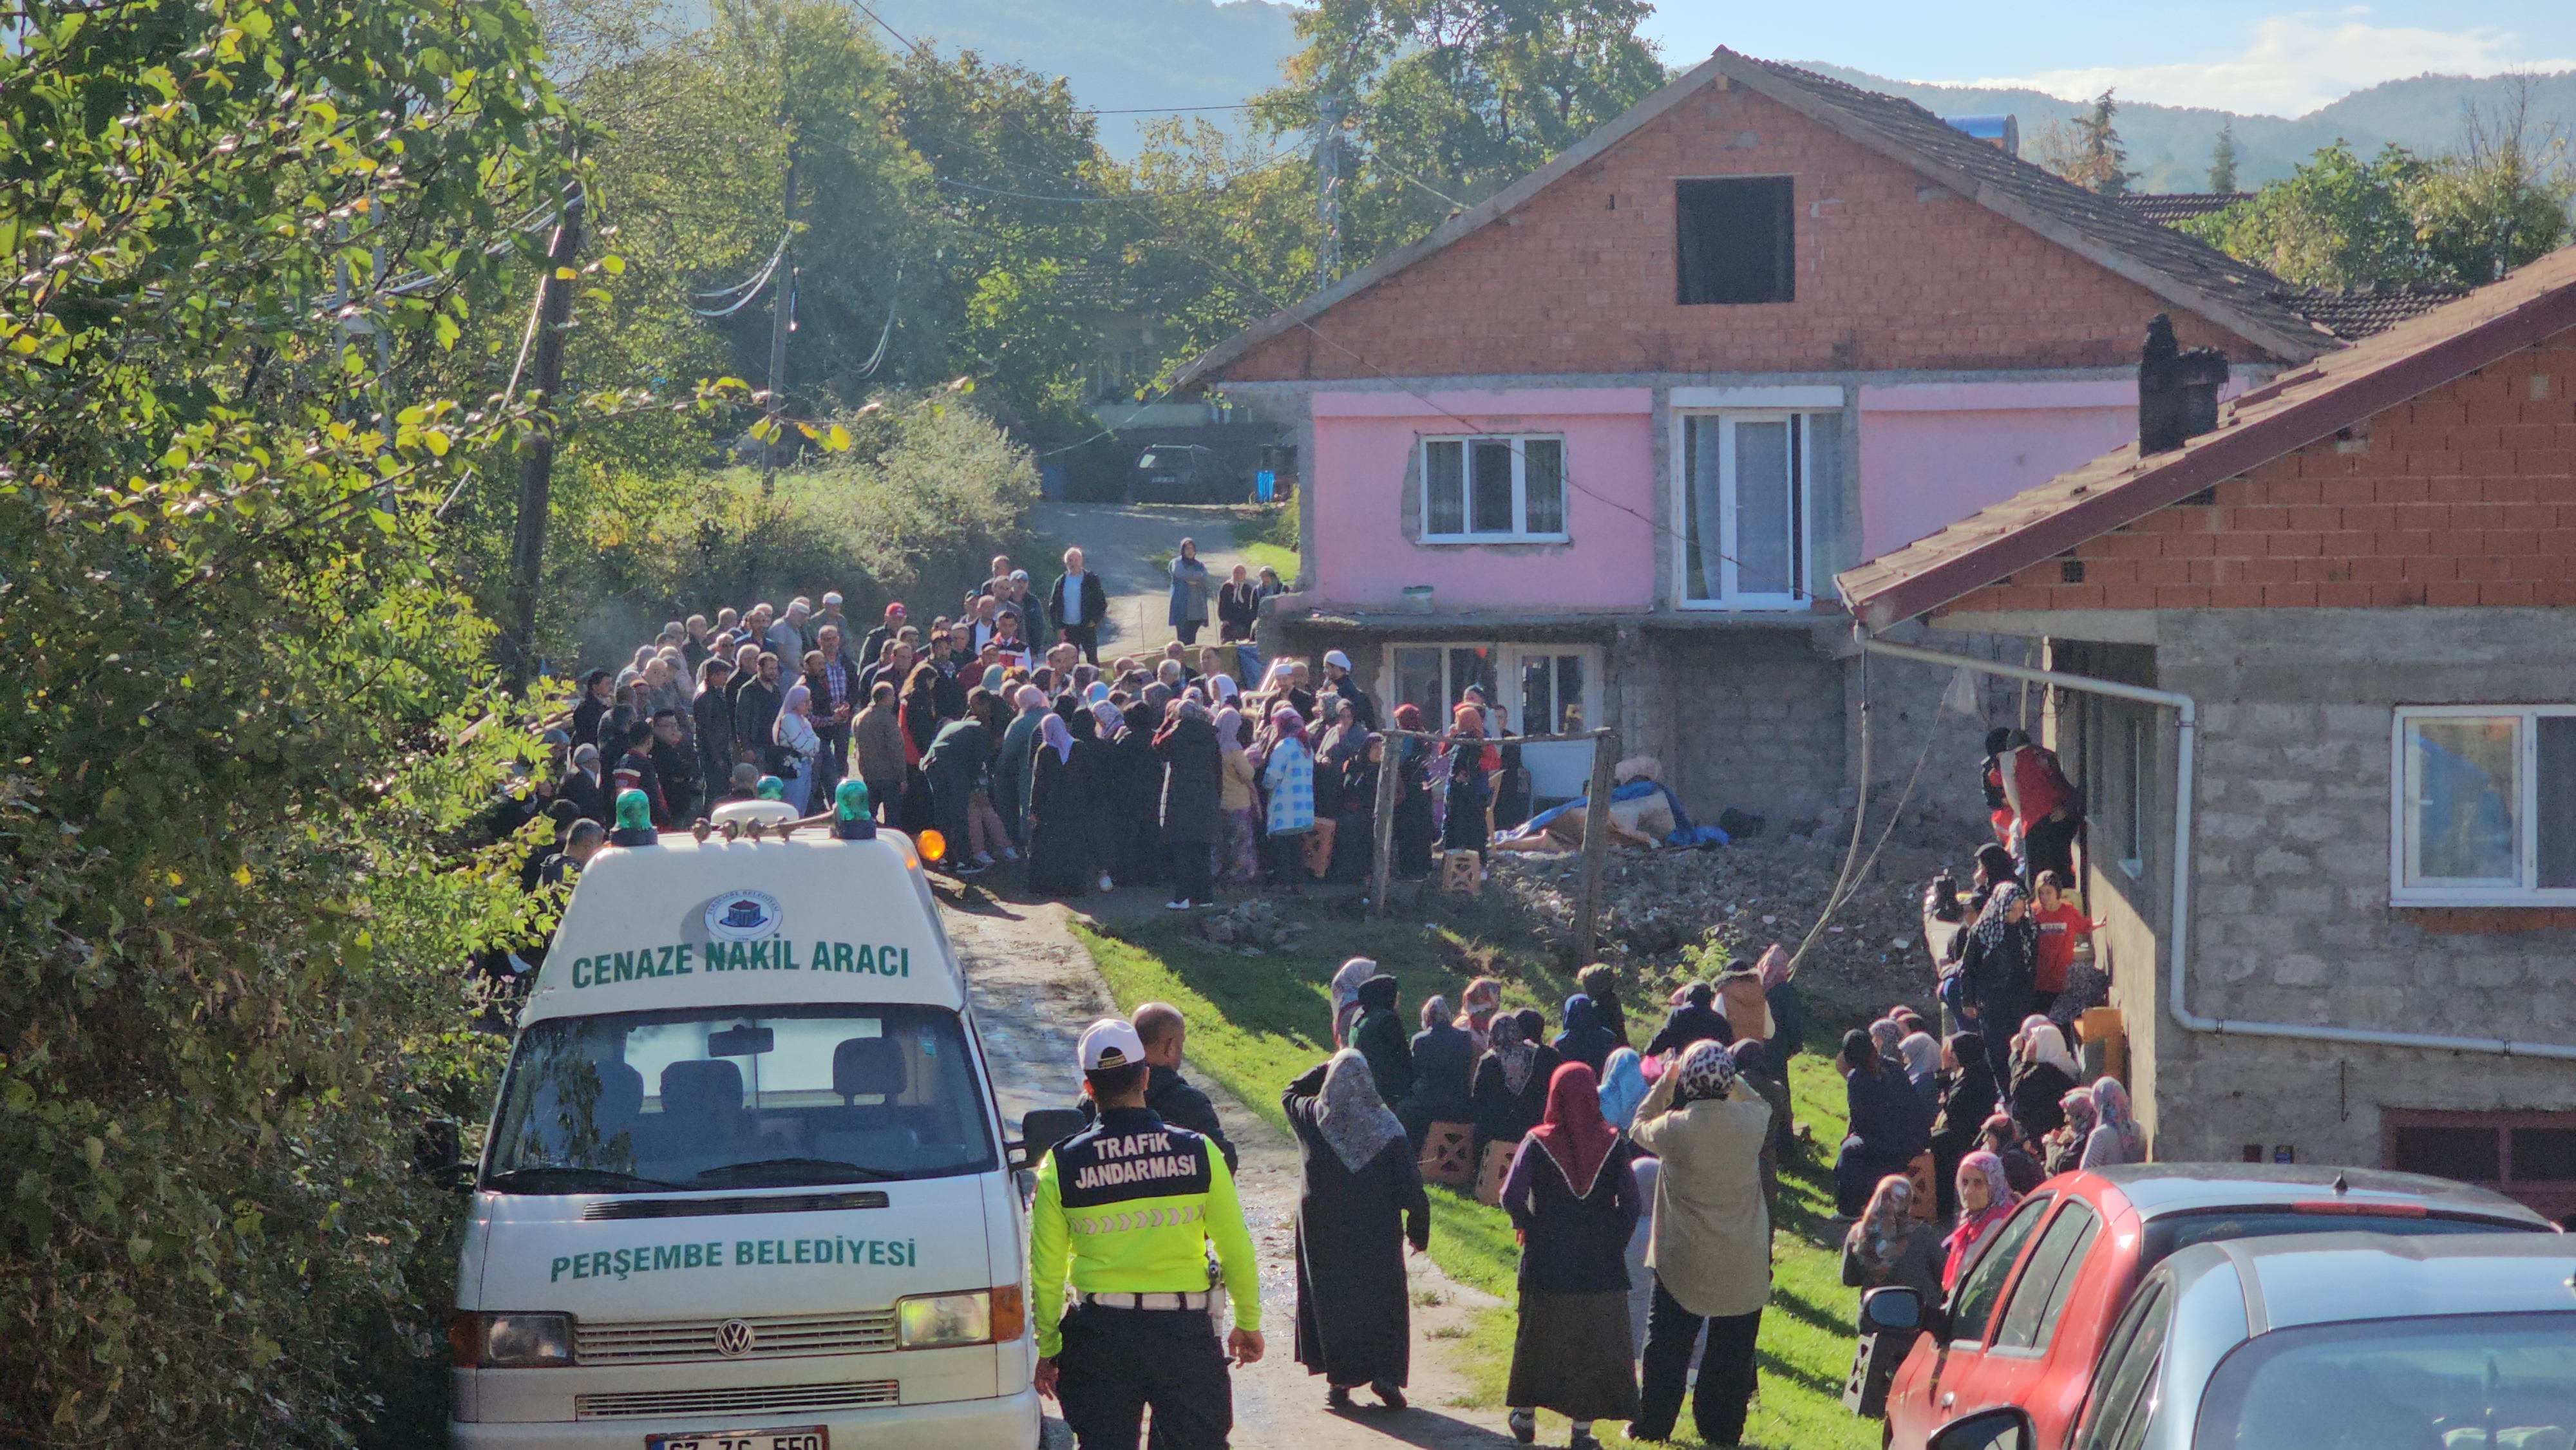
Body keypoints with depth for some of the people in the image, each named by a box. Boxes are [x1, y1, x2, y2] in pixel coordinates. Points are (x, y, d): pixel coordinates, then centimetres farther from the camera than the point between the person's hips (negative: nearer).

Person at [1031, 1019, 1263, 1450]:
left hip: (1100, 1333, 0)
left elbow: (1046, 1270, -2)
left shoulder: (1062, 1165, -4)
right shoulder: (1199, 1152, -4)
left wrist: (1047, 1349, 9)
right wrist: (1248, 1323, 15)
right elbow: (1237, 1252, 1)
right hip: (1184, 1329, 0)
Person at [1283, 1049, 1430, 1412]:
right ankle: (1385, 1372, -3)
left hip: (1321, 1229, 1)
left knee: (1330, 1300, 10)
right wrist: (1419, 1229, 1)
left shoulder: (1313, 1117, -7)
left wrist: (1327, 1068, 11)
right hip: (1377, 1231, -1)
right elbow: (1410, 1182, -8)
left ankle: (1339, 1380, 8)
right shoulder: (1386, 1127, -10)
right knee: (1381, 1298, 9)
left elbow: (1290, 1094, 18)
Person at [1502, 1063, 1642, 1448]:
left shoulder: (1537, 1143, -9)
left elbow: (1511, 1197, -17)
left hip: (1546, 1261, 0)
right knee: (1595, 1341, 8)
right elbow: (1632, 1205, -9)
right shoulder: (1613, 1145, -7)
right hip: (1601, 1265, 0)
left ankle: (1525, 1416, 26)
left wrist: (1526, 1227, 2)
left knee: (1537, 1338, 16)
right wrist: (1614, 1242, 4)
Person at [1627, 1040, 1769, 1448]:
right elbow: (1762, 1104, 14)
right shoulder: (1752, 1121, -12)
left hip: (1684, 1261, -2)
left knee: (1669, 1344, 13)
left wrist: (1665, 1083, 9)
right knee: (1732, 1350, 14)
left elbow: (1640, 1128, 4)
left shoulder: (1676, 1127, -19)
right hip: (1743, 1265, 2)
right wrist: (1729, 1083, 11)